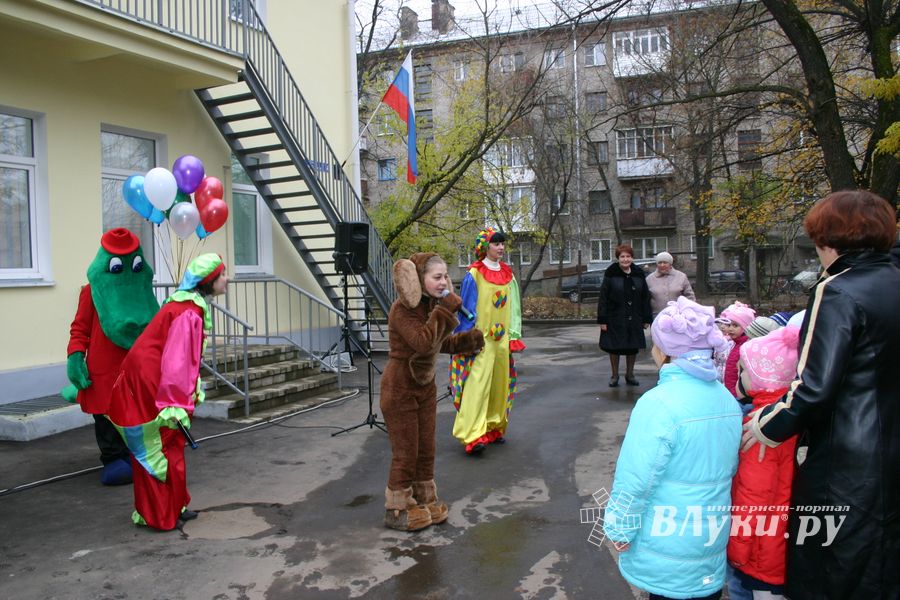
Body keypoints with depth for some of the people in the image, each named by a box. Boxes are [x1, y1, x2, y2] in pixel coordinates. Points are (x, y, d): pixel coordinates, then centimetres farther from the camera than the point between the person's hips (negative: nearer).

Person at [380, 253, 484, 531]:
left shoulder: (433, 305, 2)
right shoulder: (403, 310, -22)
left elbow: (442, 343, 12)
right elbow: (424, 342, -35)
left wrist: (469, 340, -6)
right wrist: (446, 310, -32)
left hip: (425, 386, 8)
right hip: (400, 389, -8)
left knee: (426, 450, 16)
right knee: (405, 452, 3)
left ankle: (424, 500, 32)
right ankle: (397, 510, 19)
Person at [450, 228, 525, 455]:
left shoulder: (508, 274, 10)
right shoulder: (474, 275, -7)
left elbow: (513, 306, 14)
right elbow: (467, 309, -7)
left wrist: (514, 335, 8)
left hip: (502, 339, 6)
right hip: (480, 339, -6)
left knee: (499, 385, 11)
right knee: (478, 384, -12)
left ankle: (494, 428, 22)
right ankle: (473, 435, -12)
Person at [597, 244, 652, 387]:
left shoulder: (639, 274, 5)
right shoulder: (611, 275, -5)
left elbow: (645, 297, 9)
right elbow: (603, 298, -7)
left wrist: (647, 318, 5)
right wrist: (602, 320, -11)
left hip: (634, 319, 3)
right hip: (615, 319, -3)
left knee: (633, 347, 10)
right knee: (614, 347, 6)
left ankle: (629, 374, 26)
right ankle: (614, 375, 20)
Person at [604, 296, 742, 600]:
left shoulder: (659, 403, -24)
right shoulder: (727, 400, -1)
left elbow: (636, 479, -22)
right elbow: (729, 467, 10)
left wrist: (619, 529, -8)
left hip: (668, 550, -6)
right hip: (712, 541, 6)